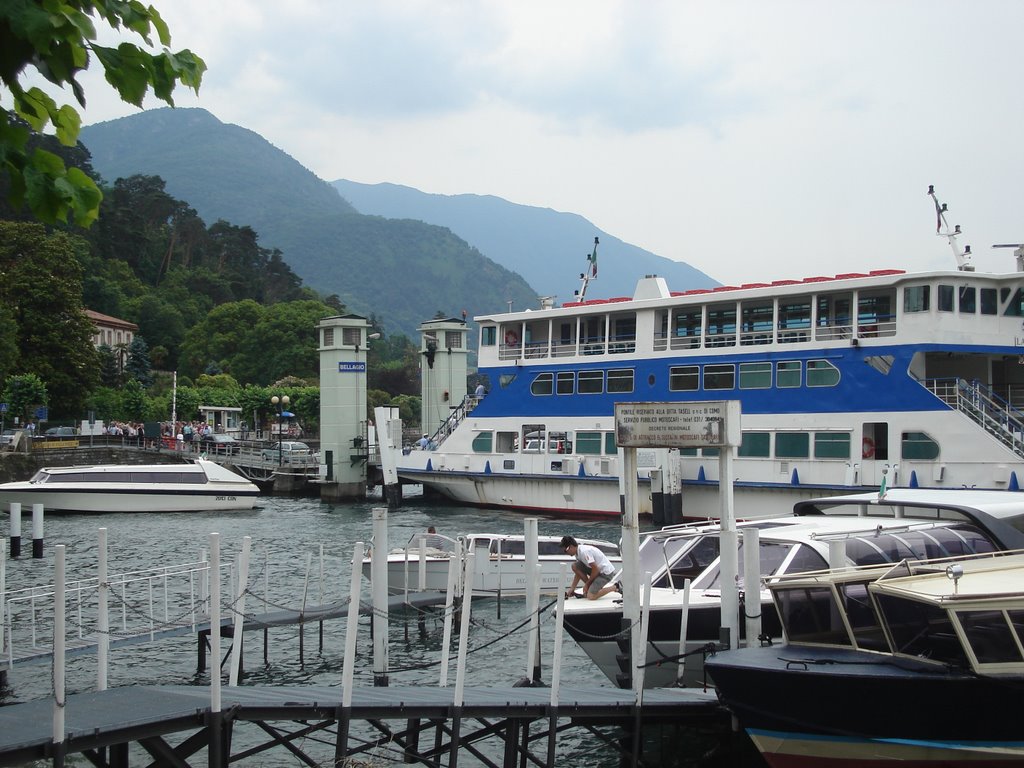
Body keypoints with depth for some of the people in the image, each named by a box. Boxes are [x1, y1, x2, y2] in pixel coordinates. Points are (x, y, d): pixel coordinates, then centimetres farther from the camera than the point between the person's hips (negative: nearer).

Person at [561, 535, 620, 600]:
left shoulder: (584, 551, -26)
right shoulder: (578, 552, 4)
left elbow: (596, 570, -25)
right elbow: (578, 572, 13)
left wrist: (587, 584, -12)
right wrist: (572, 589, 9)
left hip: (606, 572, -9)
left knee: (591, 596, -16)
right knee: (575, 566, -1)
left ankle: (615, 587, -1)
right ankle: (590, 587, 9)